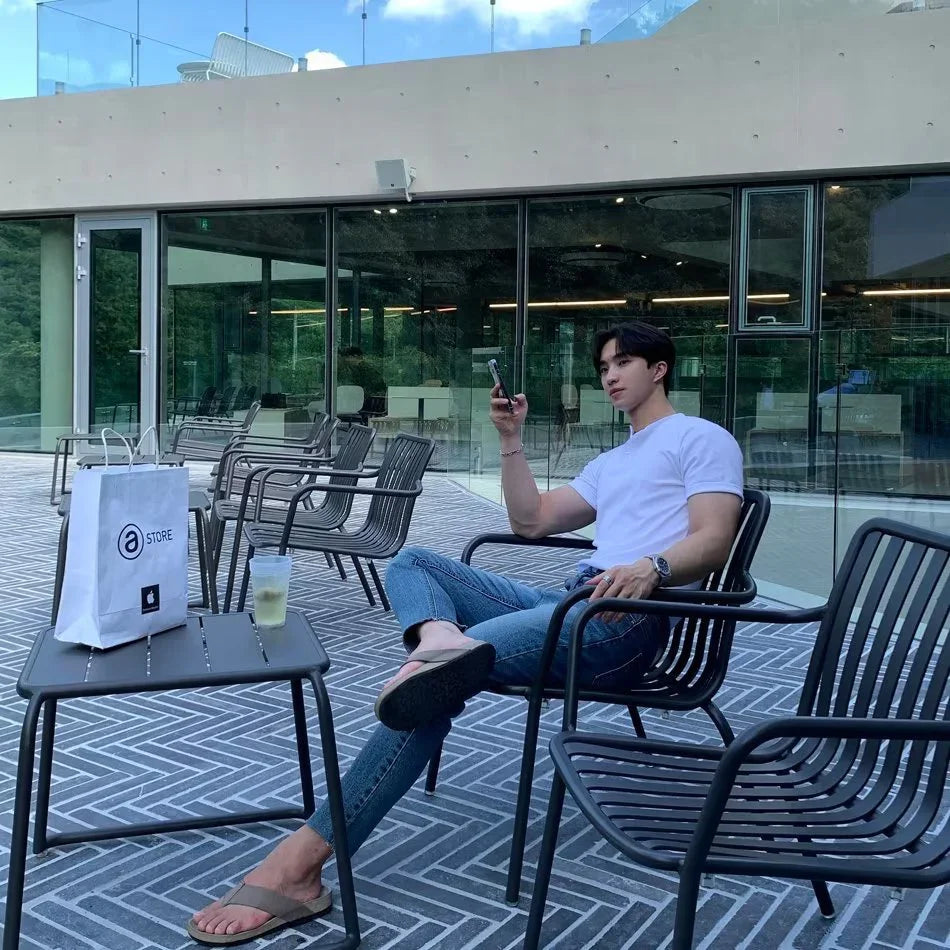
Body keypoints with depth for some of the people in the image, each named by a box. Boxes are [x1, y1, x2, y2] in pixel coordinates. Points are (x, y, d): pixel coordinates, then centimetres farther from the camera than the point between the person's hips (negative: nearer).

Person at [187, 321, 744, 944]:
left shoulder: (703, 439, 8)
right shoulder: (614, 461, 33)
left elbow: (714, 541, -8)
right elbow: (531, 521, 28)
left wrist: (651, 567, -28)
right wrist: (512, 439, 18)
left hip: (630, 619, -9)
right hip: (569, 603, 9)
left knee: (444, 678, -27)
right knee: (413, 561, -3)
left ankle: (302, 860, -30)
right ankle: (441, 640, -41)